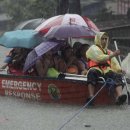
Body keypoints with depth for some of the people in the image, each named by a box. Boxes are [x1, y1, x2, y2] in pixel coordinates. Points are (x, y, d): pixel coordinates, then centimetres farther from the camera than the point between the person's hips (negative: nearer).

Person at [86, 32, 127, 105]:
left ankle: (119, 95, -54)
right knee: (92, 73, -39)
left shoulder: (109, 52, 32)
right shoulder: (93, 48, 14)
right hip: (96, 69, -4)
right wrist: (112, 55, -9)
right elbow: (99, 58, -5)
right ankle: (91, 96, -52)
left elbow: (115, 64, 22)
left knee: (118, 76, -27)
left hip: (107, 71, 4)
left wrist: (119, 70, 0)